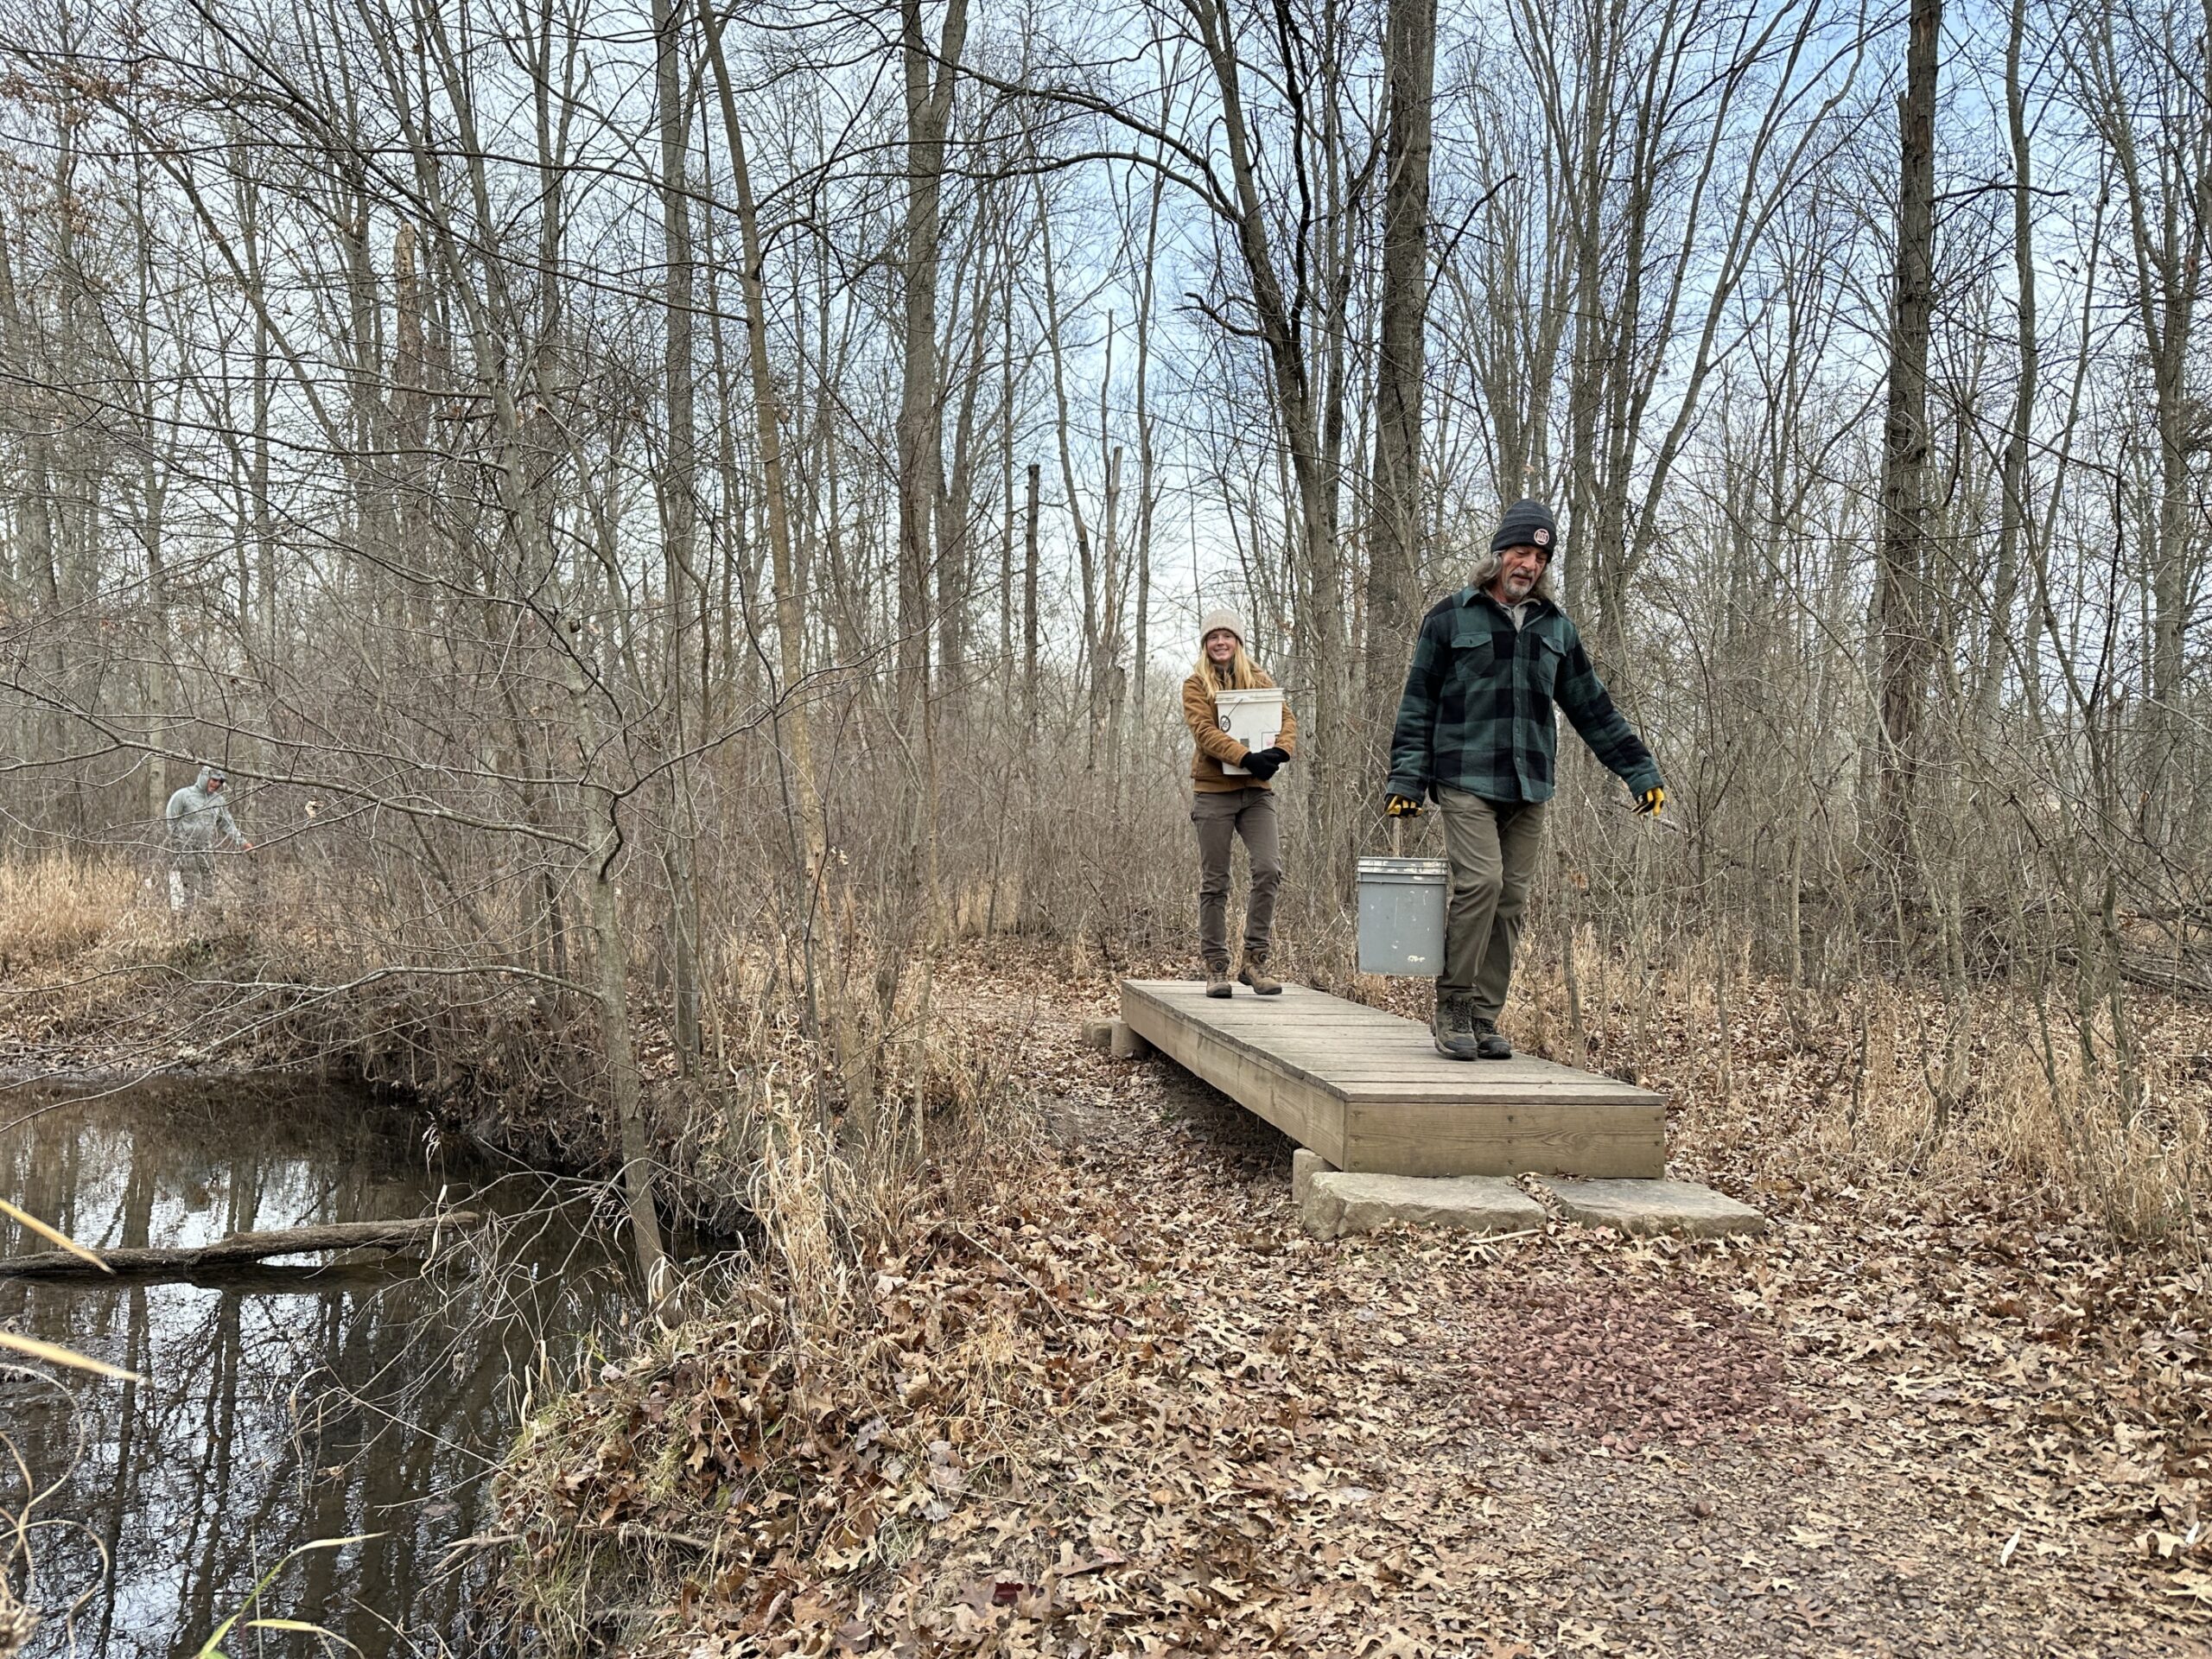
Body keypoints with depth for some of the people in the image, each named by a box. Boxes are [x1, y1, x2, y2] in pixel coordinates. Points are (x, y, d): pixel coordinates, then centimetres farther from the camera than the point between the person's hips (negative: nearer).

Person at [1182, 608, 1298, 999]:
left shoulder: (1259, 680, 13)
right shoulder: (1195, 686, 3)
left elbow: (1286, 717, 3)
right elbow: (1204, 731, -11)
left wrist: (1280, 751, -19)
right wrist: (1248, 757, -25)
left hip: (1257, 790, 2)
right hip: (1213, 792, -2)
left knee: (1269, 870, -13)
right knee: (1214, 883, 1)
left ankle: (1254, 961, -4)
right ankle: (1216, 967, 9)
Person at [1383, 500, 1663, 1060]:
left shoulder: (1555, 626, 17)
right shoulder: (1451, 618, 4)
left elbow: (1593, 707, 21)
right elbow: (1418, 704, 5)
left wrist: (1641, 771, 17)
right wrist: (1406, 779, -3)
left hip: (1529, 788, 5)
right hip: (1465, 781, -5)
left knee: (1511, 899, 2)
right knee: (1480, 880, -19)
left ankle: (1483, 1019, 10)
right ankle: (1452, 1009, -6)